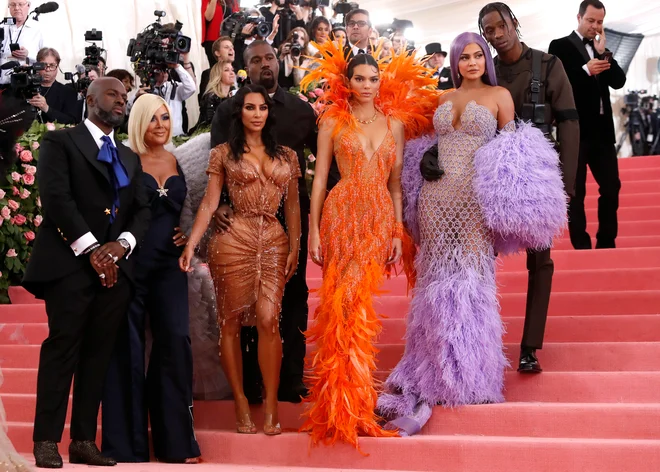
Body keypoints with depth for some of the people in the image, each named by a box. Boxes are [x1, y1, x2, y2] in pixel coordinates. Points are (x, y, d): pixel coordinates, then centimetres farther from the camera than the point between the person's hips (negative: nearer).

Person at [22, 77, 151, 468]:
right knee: (63, 348, -9)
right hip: (70, 262, -5)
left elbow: (143, 210, 14)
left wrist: (122, 244, -6)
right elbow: (56, 197, -9)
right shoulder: (60, 142, 5)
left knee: (99, 353, 3)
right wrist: (90, 249, -15)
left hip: (116, 265, 5)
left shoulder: (130, 158, 23)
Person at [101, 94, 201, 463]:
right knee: (129, 346, 2)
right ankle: (128, 440, 10)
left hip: (169, 263, 3)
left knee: (175, 340, -5)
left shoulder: (178, 163, 11)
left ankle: (176, 437, 5)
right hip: (132, 262, -3)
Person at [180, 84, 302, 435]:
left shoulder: (286, 156, 14)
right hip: (233, 242, -1)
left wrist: (294, 248, 4)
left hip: (273, 244, 1)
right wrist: (190, 245, -8)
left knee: (268, 319, -12)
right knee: (230, 322, 1)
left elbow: (292, 206, 14)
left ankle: (271, 405, -7)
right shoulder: (224, 154, 7)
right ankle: (241, 403, 10)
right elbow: (209, 203, 2)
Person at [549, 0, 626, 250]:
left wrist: (603, 52, -5)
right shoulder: (560, 46, -1)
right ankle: (581, 245, 5)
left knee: (611, 186, 6)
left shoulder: (602, 49, 14)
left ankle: (607, 243, 16)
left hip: (602, 128, 6)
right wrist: (586, 70, -20)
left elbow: (619, 82, 3)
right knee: (576, 191, 0)